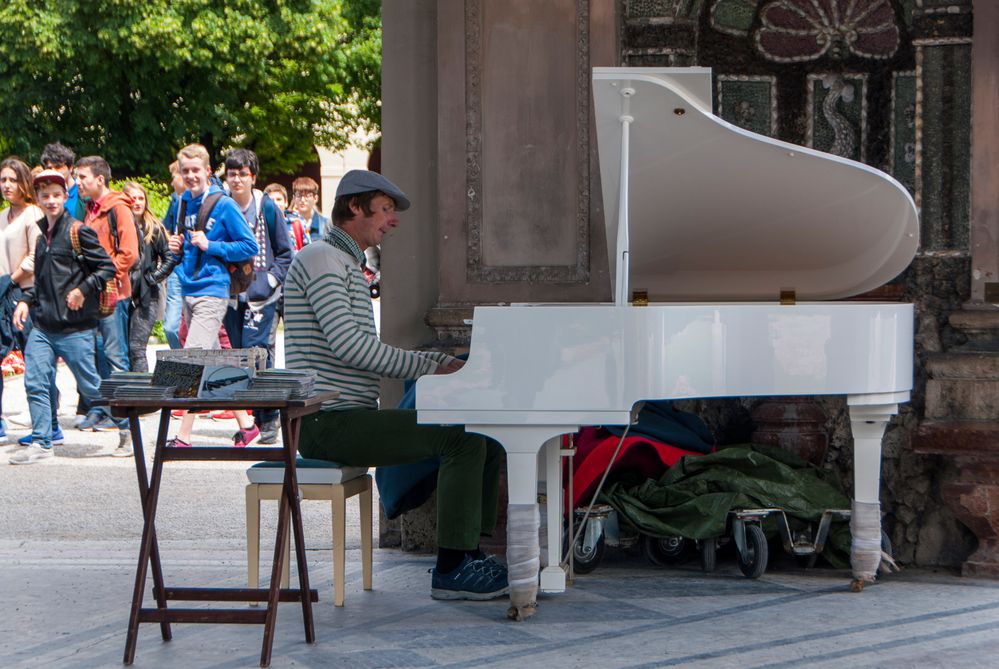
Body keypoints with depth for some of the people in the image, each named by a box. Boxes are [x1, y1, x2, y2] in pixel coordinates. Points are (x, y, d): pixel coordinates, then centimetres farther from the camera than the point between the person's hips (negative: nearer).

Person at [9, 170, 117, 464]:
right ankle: (41, 442, 4)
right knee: (35, 382, -4)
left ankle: (126, 425, 20)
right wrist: (26, 301, 9)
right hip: (42, 326, 6)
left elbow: (107, 267, -8)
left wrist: (83, 290, -17)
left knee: (90, 385, 1)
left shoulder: (78, 232, -6)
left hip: (74, 327, -6)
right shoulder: (42, 237, 15)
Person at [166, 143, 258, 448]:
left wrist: (210, 246, -16)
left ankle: (183, 436, -12)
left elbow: (250, 246, -8)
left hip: (212, 292, -8)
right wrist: (177, 248, 3)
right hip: (188, 291, 8)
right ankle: (245, 424, 21)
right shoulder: (183, 204, 13)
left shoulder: (224, 205, -8)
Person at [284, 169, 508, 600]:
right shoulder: (321, 258, -9)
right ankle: (450, 571, -17)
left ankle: (467, 554, 6)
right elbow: (346, 344, -21)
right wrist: (429, 366, -16)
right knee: (463, 438, -21)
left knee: (483, 435, 6)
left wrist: (445, 362, 10)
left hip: (350, 416, 10)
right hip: (327, 423, -10)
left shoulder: (346, 267, 25)